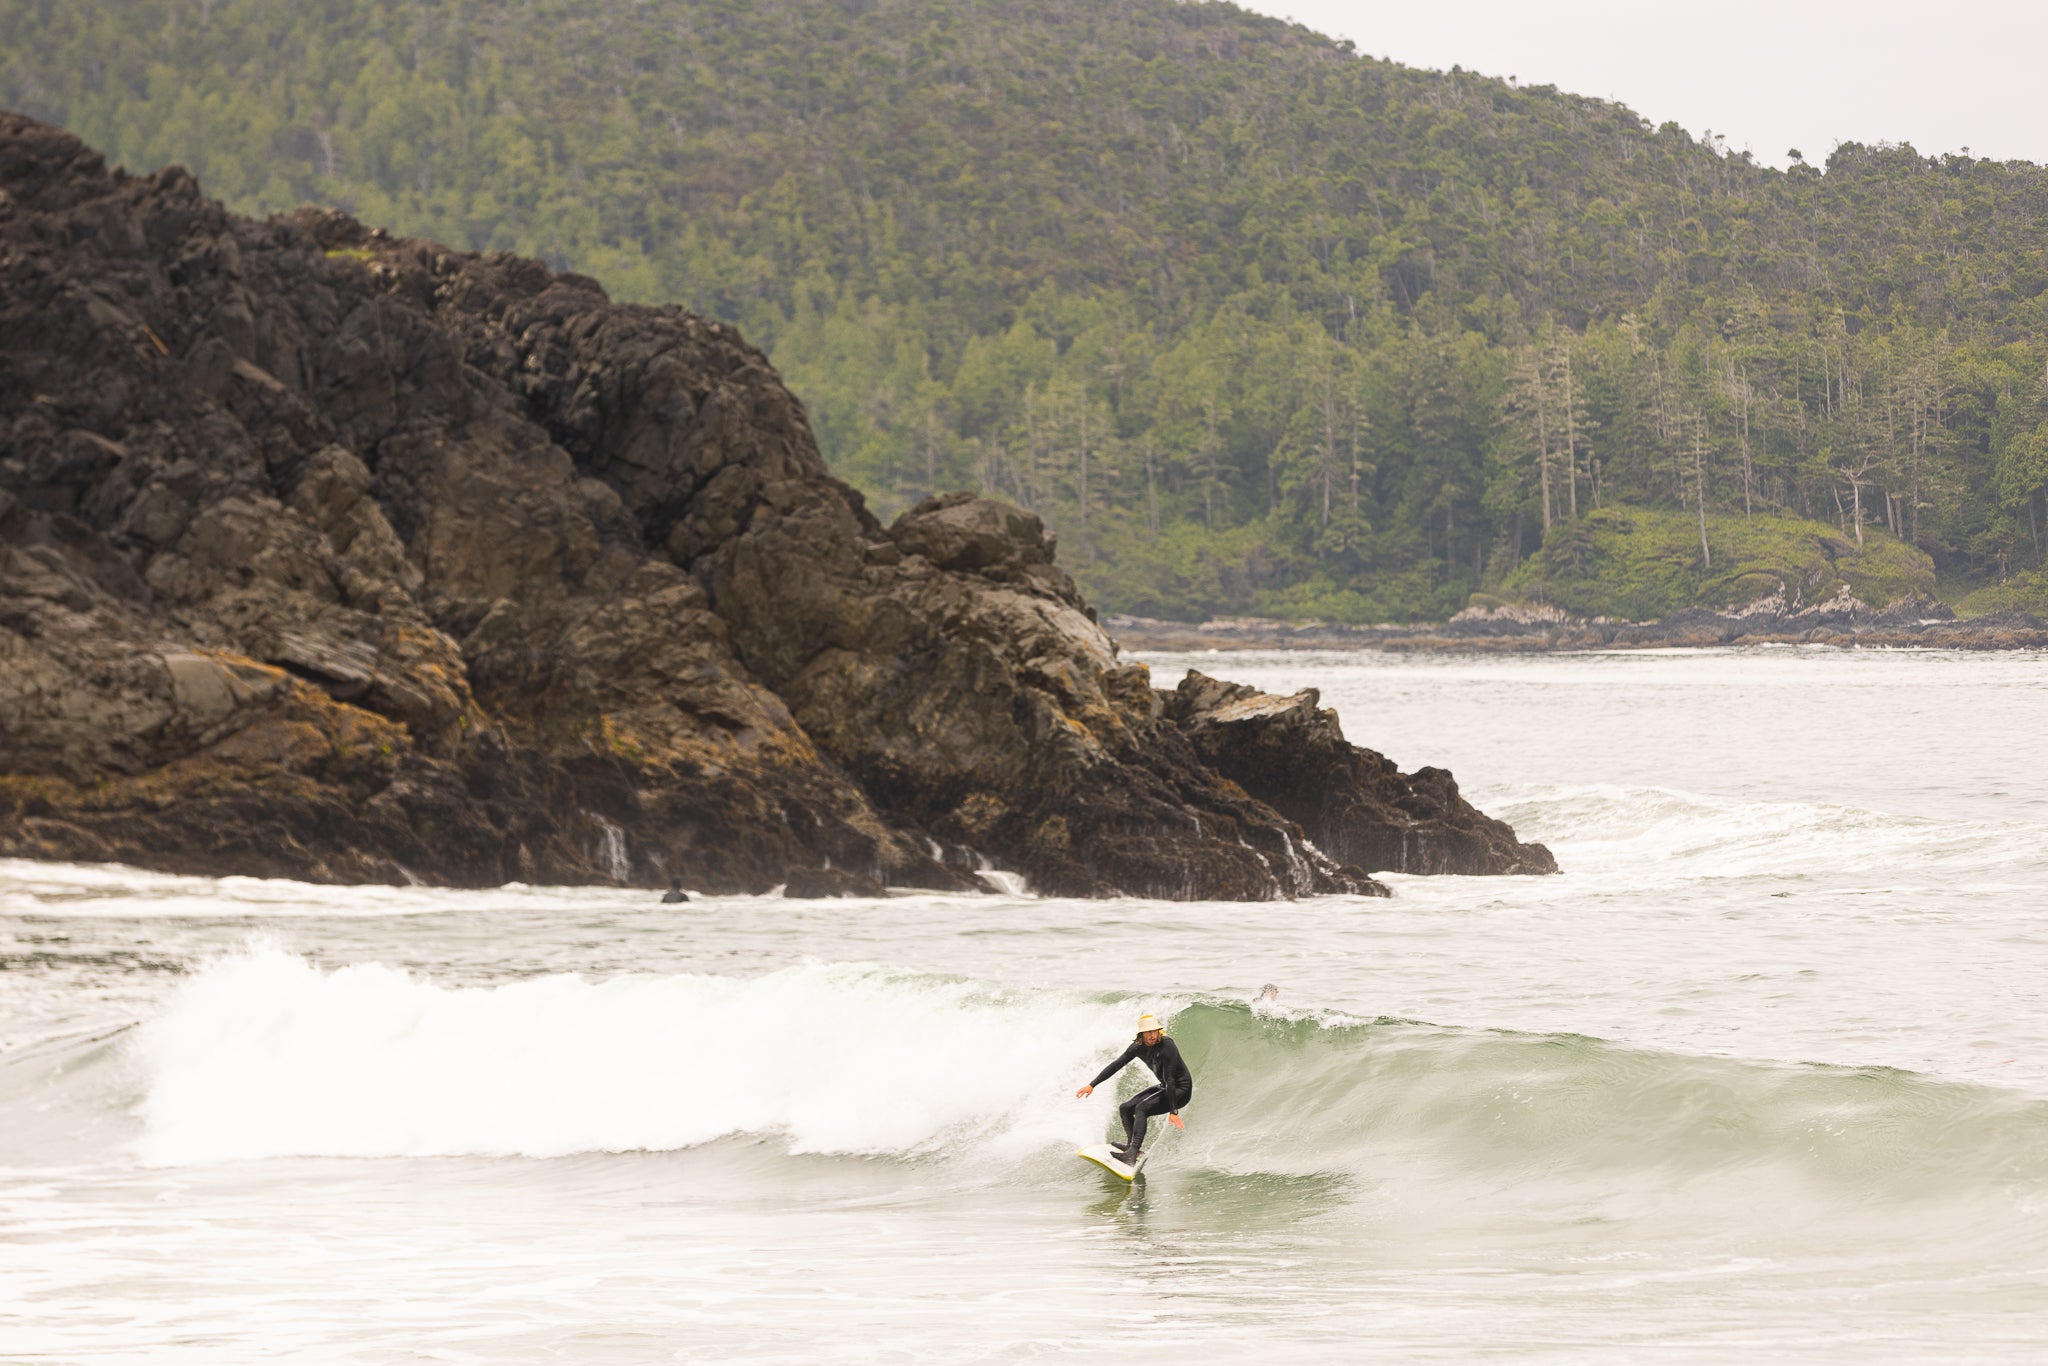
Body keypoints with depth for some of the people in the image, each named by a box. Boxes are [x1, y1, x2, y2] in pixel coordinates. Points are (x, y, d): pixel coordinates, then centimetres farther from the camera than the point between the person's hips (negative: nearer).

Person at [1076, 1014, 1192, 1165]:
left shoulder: (1167, 1046, -27)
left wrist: (1173, 1111, -34)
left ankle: (1131, 1155, -36)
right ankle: (1132, 1144, 33)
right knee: (1125, 1109, 8)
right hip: (1164, 1087, 8)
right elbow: (1116, 1065, 1)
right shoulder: (1138, 1047, -6)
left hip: (1181, 1090, -8)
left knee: (1142, 1108, -27)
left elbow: (1170, 1080, -31)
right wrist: (1092, 1085, -2)